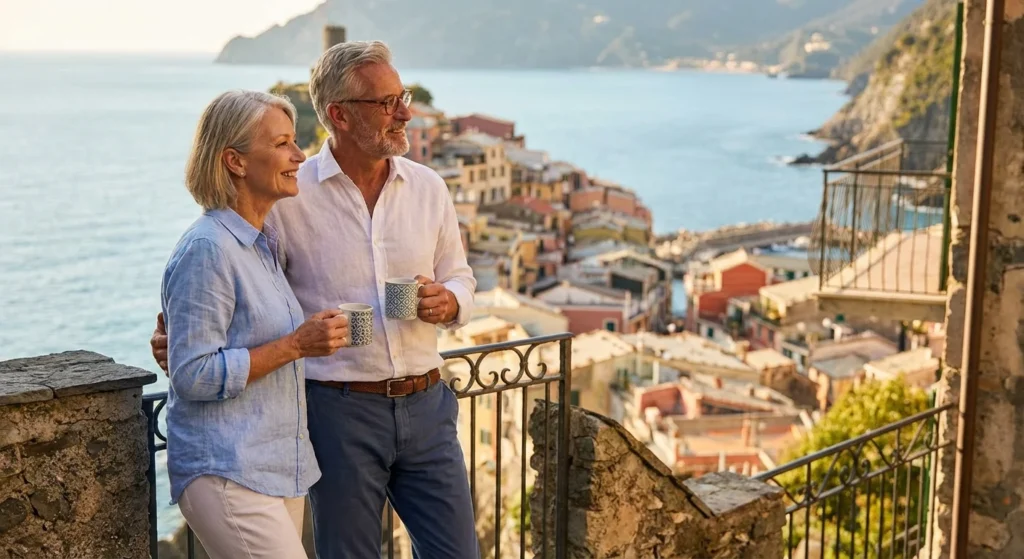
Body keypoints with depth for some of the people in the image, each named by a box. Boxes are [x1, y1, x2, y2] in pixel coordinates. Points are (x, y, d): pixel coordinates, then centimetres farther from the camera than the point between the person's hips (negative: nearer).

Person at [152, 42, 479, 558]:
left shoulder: (428, 188, 5)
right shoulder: (289, 198, -7)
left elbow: (460, 280, 14)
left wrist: (447, 303, -8)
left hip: (425, 404, 4)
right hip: (341, 410, -3)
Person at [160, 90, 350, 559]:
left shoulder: (265, 242, 12)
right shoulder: (207, 249, -16)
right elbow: (193, 376, -18)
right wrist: (295, 345, -19)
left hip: (280, 468, 9)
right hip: (228, 475, -9)